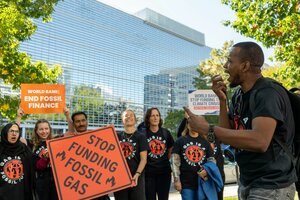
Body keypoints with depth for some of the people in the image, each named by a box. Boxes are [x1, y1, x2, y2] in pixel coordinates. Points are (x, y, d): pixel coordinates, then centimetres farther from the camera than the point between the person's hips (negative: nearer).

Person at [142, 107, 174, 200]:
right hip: (148, 171, -2)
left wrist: (166, 159, 5)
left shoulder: (166, 132, 3)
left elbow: (171, 149, 15)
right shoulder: (143, 134, -6)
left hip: (164, 171, 2)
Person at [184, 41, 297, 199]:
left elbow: (259, 141, -35)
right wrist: (222, 99, -8)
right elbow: (229, 133, 3)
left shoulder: (269, 93, -21)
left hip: (271, 187, -8)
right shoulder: (238, 95, 5)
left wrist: (207, 129, -29)